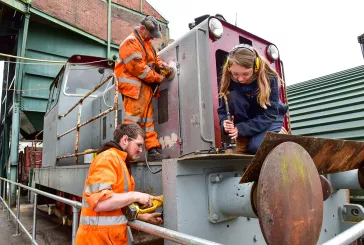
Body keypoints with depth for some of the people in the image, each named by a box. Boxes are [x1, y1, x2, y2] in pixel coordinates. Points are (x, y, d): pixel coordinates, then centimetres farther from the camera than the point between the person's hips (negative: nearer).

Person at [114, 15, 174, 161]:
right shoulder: (131, 42, -7)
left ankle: (153, 150, 10)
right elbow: (137, 67, -17)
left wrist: (162, 65, 1)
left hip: (145, 87, 10)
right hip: (134, 86, -10)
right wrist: (157, 78, -12)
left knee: (148, 119, 7)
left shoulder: (146, 43, 24)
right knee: (134, 118, -13)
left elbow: (154, 58, 25)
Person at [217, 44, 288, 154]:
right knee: (233, 96, -29)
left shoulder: (269, 78, -26)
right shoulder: (228, 79, -20)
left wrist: (242, 129, -38)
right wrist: (225, 122, -38)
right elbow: (222, 110, -15)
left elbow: (269, 114, -27)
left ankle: (278, 132, 5)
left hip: (270, 117, -2)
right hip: (247, 117, 2)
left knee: (256, 147, -30)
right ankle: (243, 141, -16)